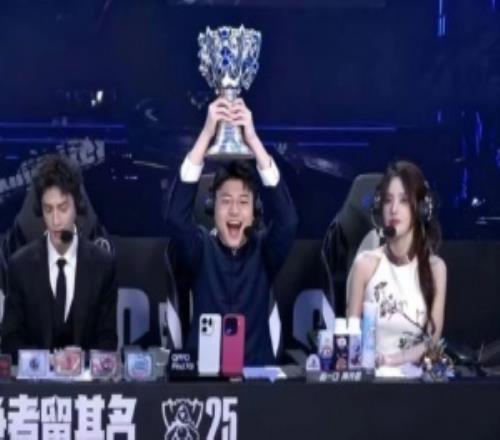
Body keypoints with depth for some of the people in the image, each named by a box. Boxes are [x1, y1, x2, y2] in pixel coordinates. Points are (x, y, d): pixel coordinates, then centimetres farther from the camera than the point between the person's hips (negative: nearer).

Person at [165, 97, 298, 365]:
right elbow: (176, 217, -15)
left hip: (257, 370, 1)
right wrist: (206, 133, -21)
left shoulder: (264, 250, 3)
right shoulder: (200, 249, 3)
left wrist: (252, 138, -21)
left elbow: (287, 220, -15)